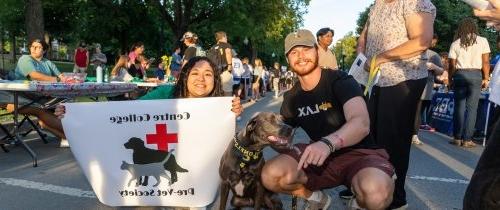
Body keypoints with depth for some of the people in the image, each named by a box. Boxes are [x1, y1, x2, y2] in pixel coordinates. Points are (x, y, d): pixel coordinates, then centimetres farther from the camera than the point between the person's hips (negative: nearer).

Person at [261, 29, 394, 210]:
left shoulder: (340, 81, -15)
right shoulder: (291, 97, 3)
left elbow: (361, 123, -32)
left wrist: (328, 143, -52)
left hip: (358, 153, -4)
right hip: (322, 157, 4)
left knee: (376, 192, -38)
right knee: (271, 175, -21)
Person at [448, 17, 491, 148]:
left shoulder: (455, 43, 4)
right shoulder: (482, 41, 1)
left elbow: (452, 65, 2)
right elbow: (486, 62, -2)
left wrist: (450, 79, 11)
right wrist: (486, 78, 6)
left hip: (459, 75, 1)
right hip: (476, 75, -1)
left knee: (459, 107, 7)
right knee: (472, 108, 1)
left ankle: (457, 138, 9)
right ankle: (467, 139, 0)